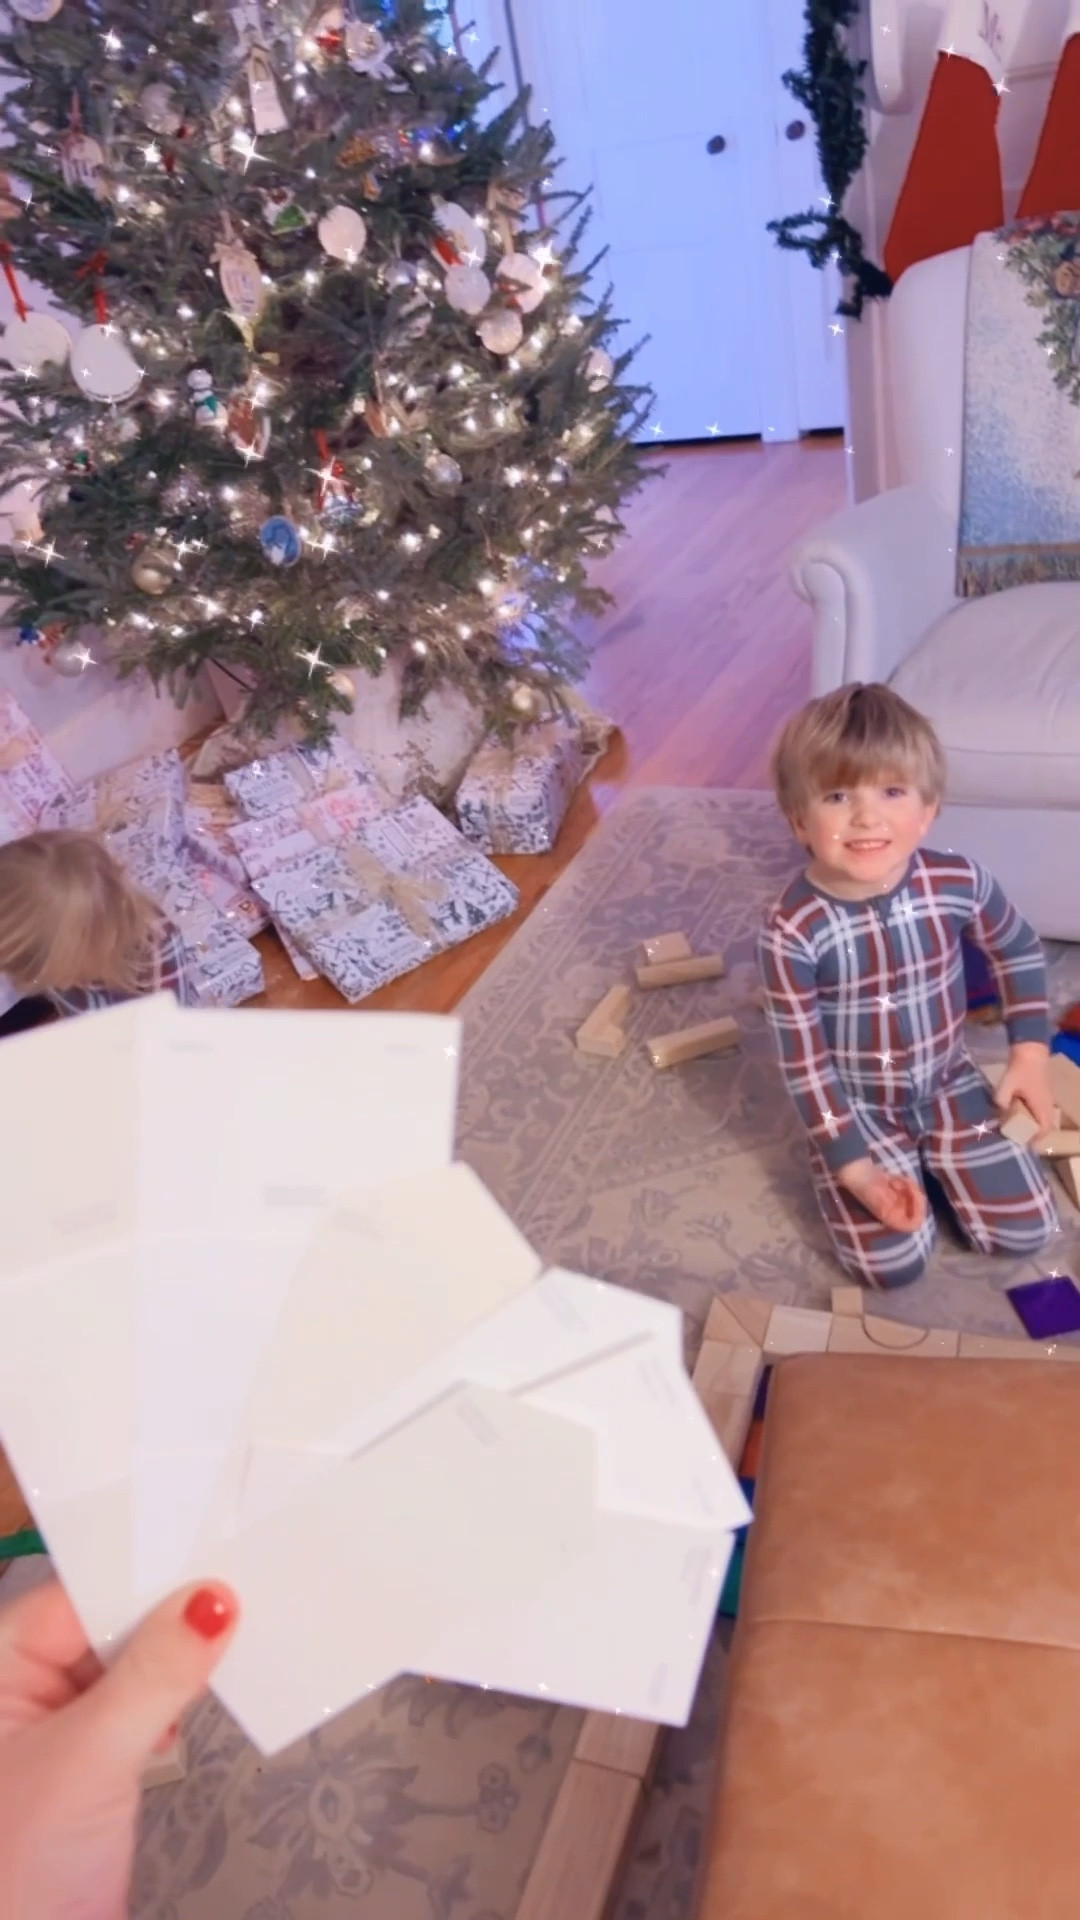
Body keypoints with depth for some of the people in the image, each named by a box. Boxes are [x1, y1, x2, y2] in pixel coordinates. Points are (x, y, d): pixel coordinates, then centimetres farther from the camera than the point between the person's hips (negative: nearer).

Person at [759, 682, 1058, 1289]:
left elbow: (1020, 950, 4)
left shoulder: (958, 881, -19)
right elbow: (804, 1063, -20)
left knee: (1026, 1230, 2)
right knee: (894, 1263, -10)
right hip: (857, 1108, -3)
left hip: (949, 1084, 3)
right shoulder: (793, 929, -29)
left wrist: (1031, 1051, 0)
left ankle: (929, 1157, 27)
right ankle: (899, 1165, 19)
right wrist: (855, 1168, -20)